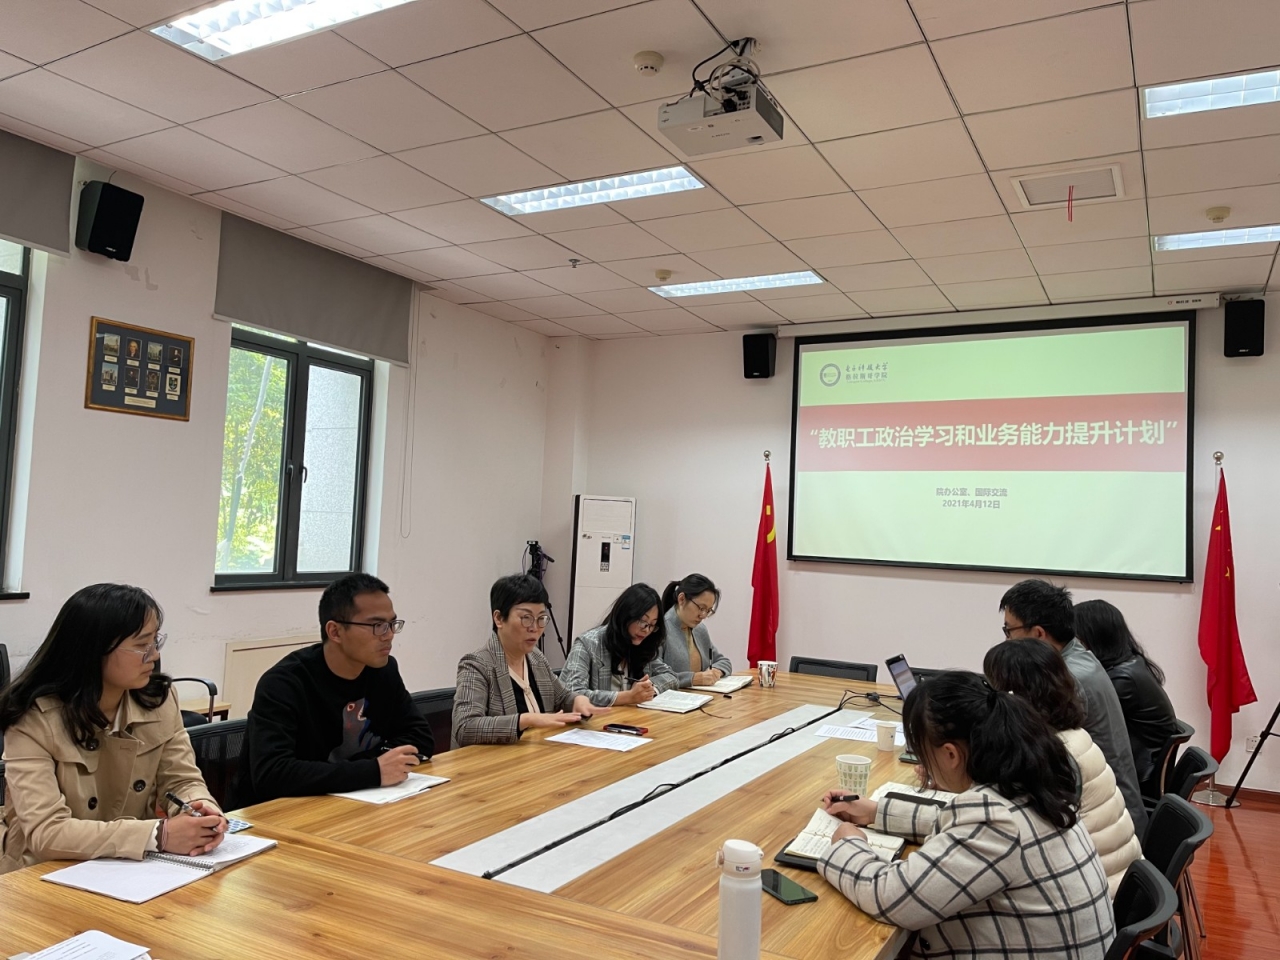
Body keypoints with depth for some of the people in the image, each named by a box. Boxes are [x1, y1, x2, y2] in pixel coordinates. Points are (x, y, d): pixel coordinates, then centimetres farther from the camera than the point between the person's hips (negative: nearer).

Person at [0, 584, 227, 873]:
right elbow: (46, 833, -23)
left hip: (134, 871, 4)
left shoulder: (160, 699, -2)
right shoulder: (34, 719, -16)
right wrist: (158, 835, -32)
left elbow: (182, 781, 1)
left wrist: (202, 807, -22)